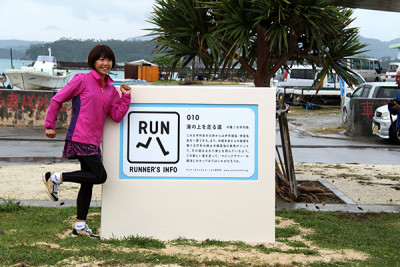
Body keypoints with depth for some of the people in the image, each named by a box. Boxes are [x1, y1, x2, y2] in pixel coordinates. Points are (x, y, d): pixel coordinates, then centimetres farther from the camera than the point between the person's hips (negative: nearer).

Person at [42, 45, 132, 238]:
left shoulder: (111, 89, 13)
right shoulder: (82, 80, -5)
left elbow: (117, 116, 8)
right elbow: (57, 100, 0)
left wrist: (126, 96, -2)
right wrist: (50, 125, 0)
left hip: (94, 140, 7)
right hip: (80, 138, -7)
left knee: (88, 183, 9)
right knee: (100, 176, -13)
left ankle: (80, 226, 16)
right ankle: (56, 177, -2)